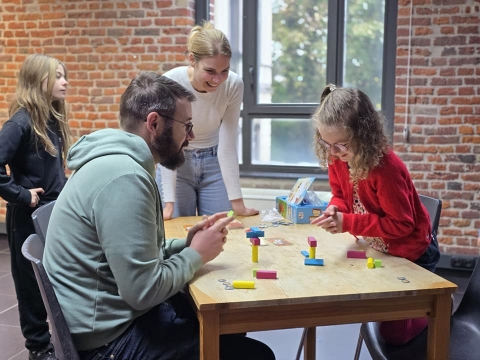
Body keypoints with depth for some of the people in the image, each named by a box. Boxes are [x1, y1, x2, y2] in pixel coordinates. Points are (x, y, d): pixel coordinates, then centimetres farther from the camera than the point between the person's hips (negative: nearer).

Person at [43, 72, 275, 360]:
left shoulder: (121, 163, 8)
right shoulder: (124, 176, -25)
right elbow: (143, 290, -26)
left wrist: (185, 244, 1)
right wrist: (196, 254, -11)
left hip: (119, 314, 10)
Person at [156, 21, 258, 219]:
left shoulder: (234, 85, -21)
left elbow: (227, 145, -16)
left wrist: (237, 201, -16)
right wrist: (169, 203, -26)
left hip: (215, 163, 2)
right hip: (176, 163, -1)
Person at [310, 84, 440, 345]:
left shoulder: (386, 168, -36)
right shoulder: (337, 159, -14)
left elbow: (401, 225, -31)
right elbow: (341, 195, 2)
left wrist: (347, 222, -36)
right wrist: (335, 209, -22)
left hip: (411, 253, -7)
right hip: (378, 249, 7)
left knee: (393, 332, 2)